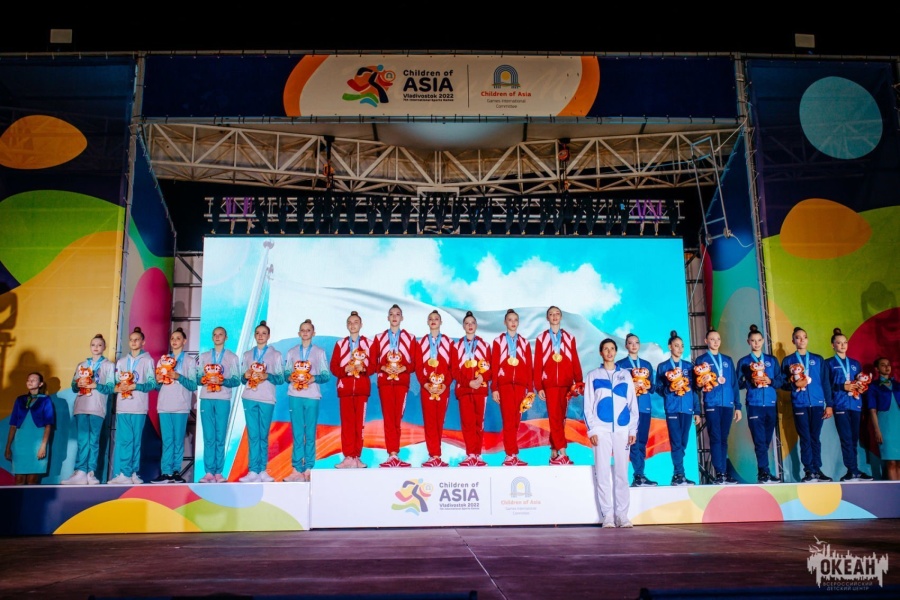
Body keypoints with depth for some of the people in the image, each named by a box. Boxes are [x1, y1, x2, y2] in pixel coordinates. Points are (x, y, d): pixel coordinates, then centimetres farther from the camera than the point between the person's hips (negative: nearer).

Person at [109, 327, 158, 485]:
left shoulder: (147, 360, 6)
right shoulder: (121, 361, 19)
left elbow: (152, 383, -2)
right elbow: (115, 383, 17)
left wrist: (136, 386, -15)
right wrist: (117, 388, -4)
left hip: (139, 407, -3)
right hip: (122, 407, 3)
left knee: (136, 440, -1)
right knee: (123, 440, -3)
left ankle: (133, 473, 3)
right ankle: (122, 474, -2)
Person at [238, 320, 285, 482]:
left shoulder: (276, 355, 9)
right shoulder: (247, 355, 17)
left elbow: (281, 378, 3)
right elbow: (242, 378, 16)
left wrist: (267, 376, -14)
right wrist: (245, 376, -6)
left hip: (267, 399, -2)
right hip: (249, 398, 2)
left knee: (263, 435, 0)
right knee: (253, 435, -3)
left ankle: (262, 471, 3)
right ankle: (253, 471, -3)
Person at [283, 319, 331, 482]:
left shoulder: (320, 352, 8)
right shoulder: (291, 352, 14)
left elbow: (326, 375, 3)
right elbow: (285, 373, 11)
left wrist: (314, 378, -14)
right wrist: (289, 377, -10)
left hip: (312, 396, -1)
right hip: (294, 396, 2)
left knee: (310, 433, -1)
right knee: (297, 433, 0)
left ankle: (308, 469, 2)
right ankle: (297, 469, 1)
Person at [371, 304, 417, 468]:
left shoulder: (410, 338, 9)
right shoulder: (379, 338, 11)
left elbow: (414, 362, 5)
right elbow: (373, 361, 7)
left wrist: (404, 368, -13)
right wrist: (383, 368, -11)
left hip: (402, 381, 0)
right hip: (384, 381, 0)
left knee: (398, 417, -2)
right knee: (388, 417, -5)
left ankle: (394, 454, 3)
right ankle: (393, 455, -5)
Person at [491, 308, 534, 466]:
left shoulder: (524, 342, 13)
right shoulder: (498, 341, 7)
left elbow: (529, 367, 10)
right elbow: (494, 366, 2)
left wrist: (530, 389, 4)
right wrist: (494, 388, -4)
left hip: (520, 385, 2)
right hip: (504, 385, -2)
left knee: (516, 421, 3)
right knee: (508, 420, -8)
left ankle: (512, 455, 7)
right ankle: (511, 455, -6)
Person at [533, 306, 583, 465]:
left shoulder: (569, 338, 10)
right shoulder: (541, 339, 6)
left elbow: (575, 362, 8)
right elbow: (537, 364, 3)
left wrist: (579, 383, 0)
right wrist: (538, 387, -3)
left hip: (566, 384, 2)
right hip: (549, 384, -2)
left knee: (560, 418, 4)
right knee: (554, 417, -10)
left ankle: (554, 452, 11)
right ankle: (561, 454, -12)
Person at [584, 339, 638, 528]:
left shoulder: (625, 375, 13)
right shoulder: (593, 376, 9)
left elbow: (633, 403, 11)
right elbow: (588, 405, 5)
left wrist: (633, 429, 4)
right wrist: (591, 430, -3)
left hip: (622, 429, 1)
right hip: (601, 429, -1)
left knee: (622, 472, 1)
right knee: (603, 472, -3)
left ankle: (622, 515, 7)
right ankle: (607, 515, 2)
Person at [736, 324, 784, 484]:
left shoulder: (772, 360, 13)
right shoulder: (743, 362, 5)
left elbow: (780, 381, 9)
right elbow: (739, 383, 1)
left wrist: (770, 381, -10)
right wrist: (750, 382, -16)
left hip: (771, 404, 3)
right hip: (754, 404, -3)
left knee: (767, 440, 6)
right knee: (760, 440, -7)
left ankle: (762, 473, 13)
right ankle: (764, 473, -6)